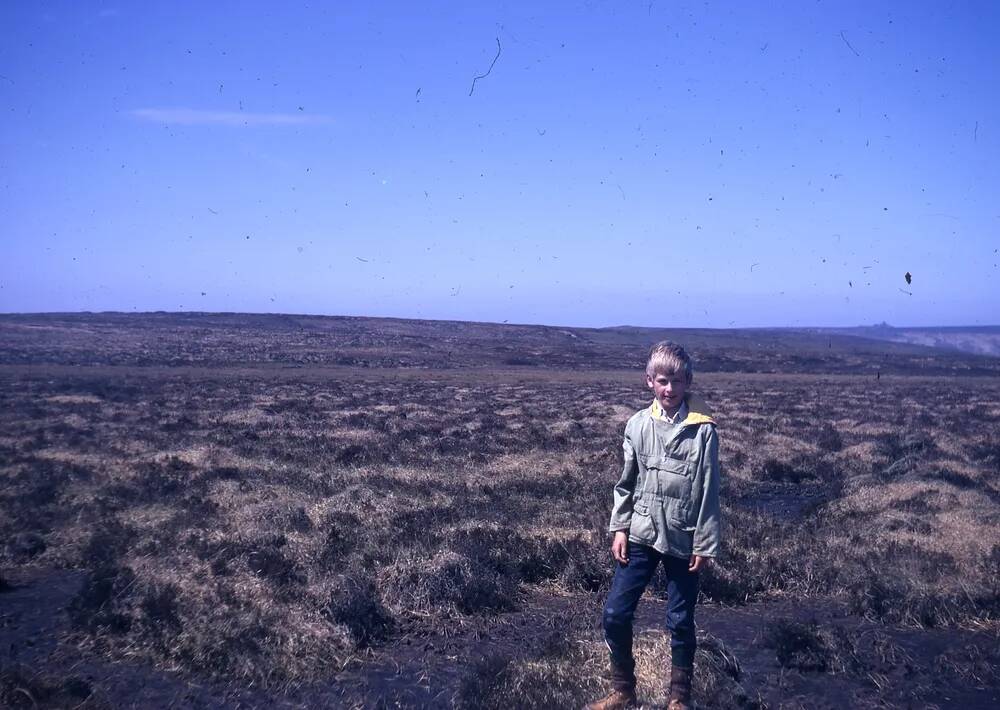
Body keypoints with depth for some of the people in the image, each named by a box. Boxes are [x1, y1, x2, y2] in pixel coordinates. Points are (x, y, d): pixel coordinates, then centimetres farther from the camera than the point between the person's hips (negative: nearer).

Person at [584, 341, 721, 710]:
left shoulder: (703, 430, -10)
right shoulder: (638, 424, -1)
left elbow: (709, 491, -7)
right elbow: (626, 482, 6)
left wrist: (704, 544, -6)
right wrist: (619, 528, 2)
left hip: (683, 540, -3)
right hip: (640, 535, 3)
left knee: (680, 621, 9)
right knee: (615, 613, 3)